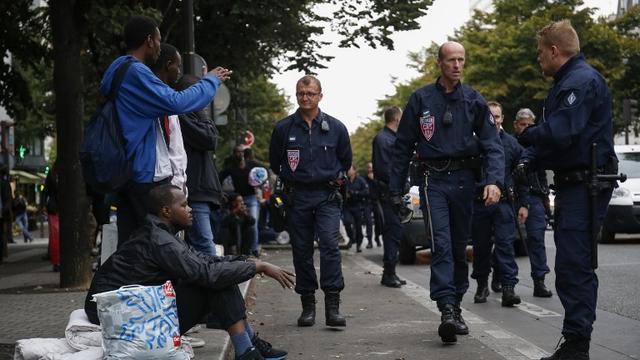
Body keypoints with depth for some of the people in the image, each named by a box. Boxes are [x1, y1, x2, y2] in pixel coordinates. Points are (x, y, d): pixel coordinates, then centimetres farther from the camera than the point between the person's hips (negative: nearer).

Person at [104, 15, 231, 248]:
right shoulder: (136, 72, -15)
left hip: (126, 174, 9)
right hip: (148, 175, -9)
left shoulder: (117, 71, 16)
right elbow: (177, 103, -21)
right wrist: (211, 80, -7)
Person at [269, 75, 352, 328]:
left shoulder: (335, 127, 4)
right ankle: (307, 305, 13)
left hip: (327, 196, -1)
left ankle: (333, 306, -16)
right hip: (297, 197, 1)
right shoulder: (284, 128, 3)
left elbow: (345, 160, 19)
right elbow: (275, 162, 16)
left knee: (330, 245, -15)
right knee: (302, 252, 4)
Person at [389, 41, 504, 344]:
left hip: (463, 180, 2)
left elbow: (492, 144, -2)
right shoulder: (421, 99, 3)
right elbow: (403, 146, 6)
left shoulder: (474, 101, 6)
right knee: (441, 246, -13)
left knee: (460, 247, 10)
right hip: (434, 180, -2)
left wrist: (494, 180, -19)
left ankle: (455, 305, 23)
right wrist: (395, 189, 3)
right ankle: (447, 311, -19)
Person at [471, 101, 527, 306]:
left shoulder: (512, 143, 8)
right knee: (481, 247, 9)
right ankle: (482, 285, 23)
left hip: (504, 202, 0)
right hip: (478, 202, 0)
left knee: (506, 245, -8)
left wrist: (523, 204, 6)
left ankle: (508, 287, -10)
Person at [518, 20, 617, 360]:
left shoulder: (582, 81, -15)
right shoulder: (567, 82, 20)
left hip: (585, 187, -11)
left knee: (573, 266, -12)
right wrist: (533, 162, 9)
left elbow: (559, 134, -25)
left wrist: (528, 135, -7)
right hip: (573, 184, 11)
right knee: (574, 266, 13)